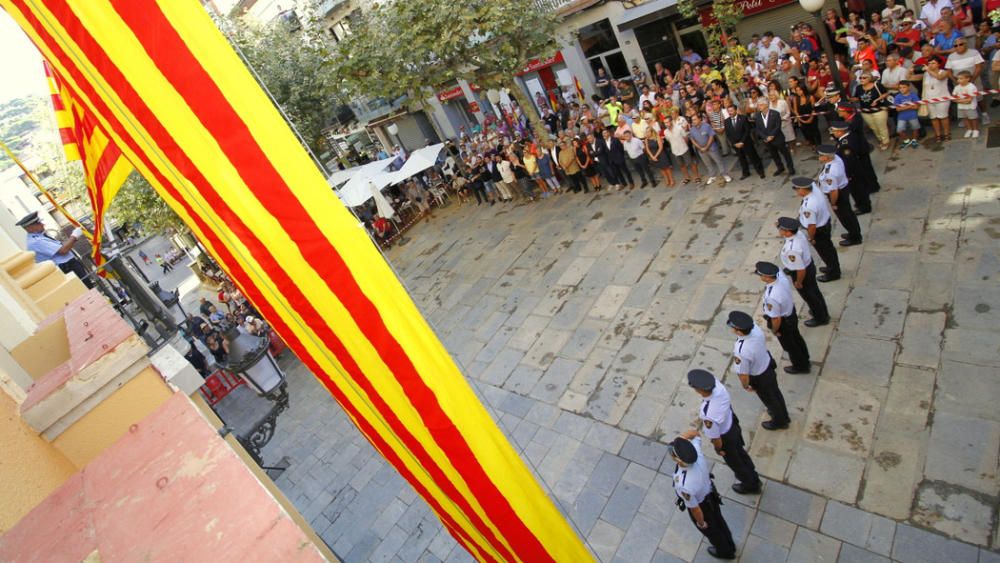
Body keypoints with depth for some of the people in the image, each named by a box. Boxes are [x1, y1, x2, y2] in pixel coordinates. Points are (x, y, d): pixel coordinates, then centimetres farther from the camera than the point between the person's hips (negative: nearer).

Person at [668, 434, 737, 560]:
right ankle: (729, 545, 65)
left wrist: (701, 523, -6)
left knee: (711, 530, 30)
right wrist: (680, 439, -32)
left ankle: (724, 551, 61)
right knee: (719, 521, 35)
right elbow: (694, 433, -12)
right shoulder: (696, 453, -34)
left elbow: (695, 509, -27)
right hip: (710, 494, 5)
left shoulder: (684, 485, -47)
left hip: (701, 507, -5)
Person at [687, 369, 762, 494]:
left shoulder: (708, 415, -46)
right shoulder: (717, 385, -29)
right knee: (741, 453, 35)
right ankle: (754, 478, 64)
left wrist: (718, 449, -5)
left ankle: (751, 485, 58)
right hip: (732, 423, 6)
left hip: (725, 438, -6)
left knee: (735, 462, 27)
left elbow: (715, 438, -26)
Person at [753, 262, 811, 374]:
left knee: (789, 345, 23)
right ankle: (804, 360, 59)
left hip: (783, 321, -8)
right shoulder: (780, 274, -24)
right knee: (796, 337, 32)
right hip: (791, 310, 8)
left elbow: (776, 319, -28)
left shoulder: (772, 297, -44)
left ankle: (800, 366, 51)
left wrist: (774, 330, -9)